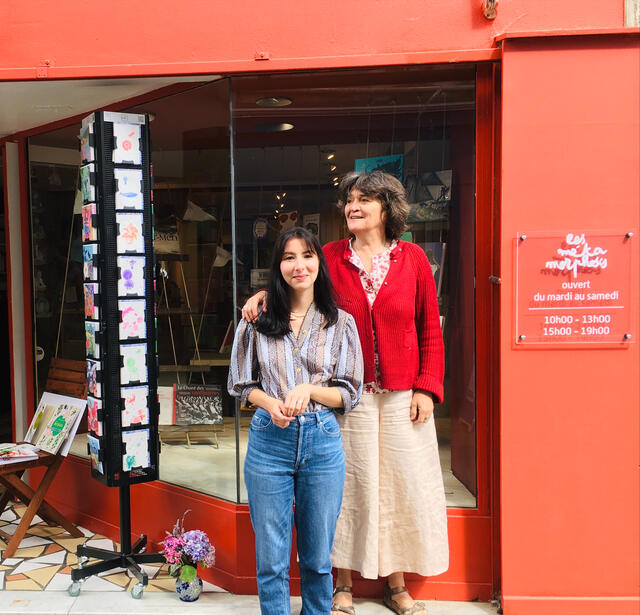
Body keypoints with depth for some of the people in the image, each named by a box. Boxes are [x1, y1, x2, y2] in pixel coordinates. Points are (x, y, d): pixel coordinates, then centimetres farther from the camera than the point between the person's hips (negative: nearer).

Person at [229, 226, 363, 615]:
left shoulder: (341, 323, 2)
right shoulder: (258, 321, 3)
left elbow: (350, 394, 3)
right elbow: (242, 384, 9)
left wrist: (309, 390, -15)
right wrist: (271, 403, -11)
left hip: (322, 442, 0)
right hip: (270, 441, 0)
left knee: (318, 558, 13)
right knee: (271, 559, 8)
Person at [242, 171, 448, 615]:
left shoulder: (412, 258, 1)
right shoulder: (332, 257, 1)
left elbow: (431, 329, 3)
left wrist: (427, 388, -3)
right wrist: (264, 294, -13)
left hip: (402, 396, 1)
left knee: (402, 484, 9)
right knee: (348, 486, 6)